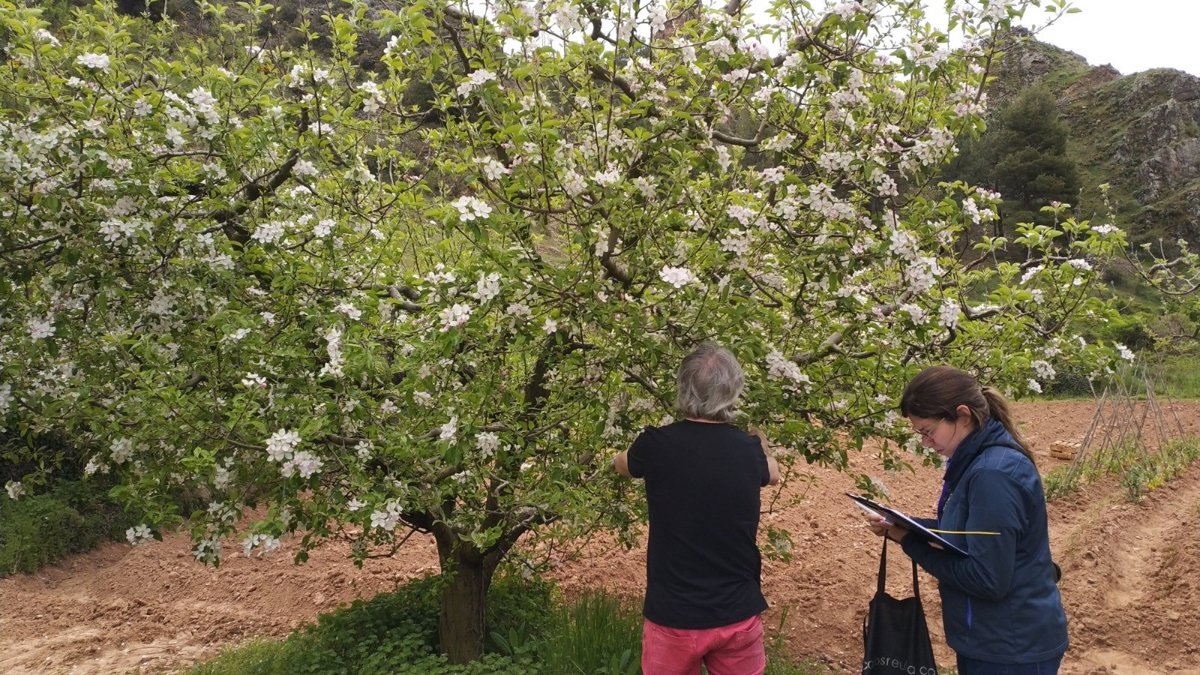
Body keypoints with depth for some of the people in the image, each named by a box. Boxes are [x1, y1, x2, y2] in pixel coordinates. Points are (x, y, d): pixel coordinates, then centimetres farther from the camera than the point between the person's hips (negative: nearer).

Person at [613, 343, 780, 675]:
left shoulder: (657, 445, -13)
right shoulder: (749, 449, -6)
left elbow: (621, 464, 11)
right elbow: (772, 473, 20)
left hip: (674, 615, -2)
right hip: (739, 613, 2)